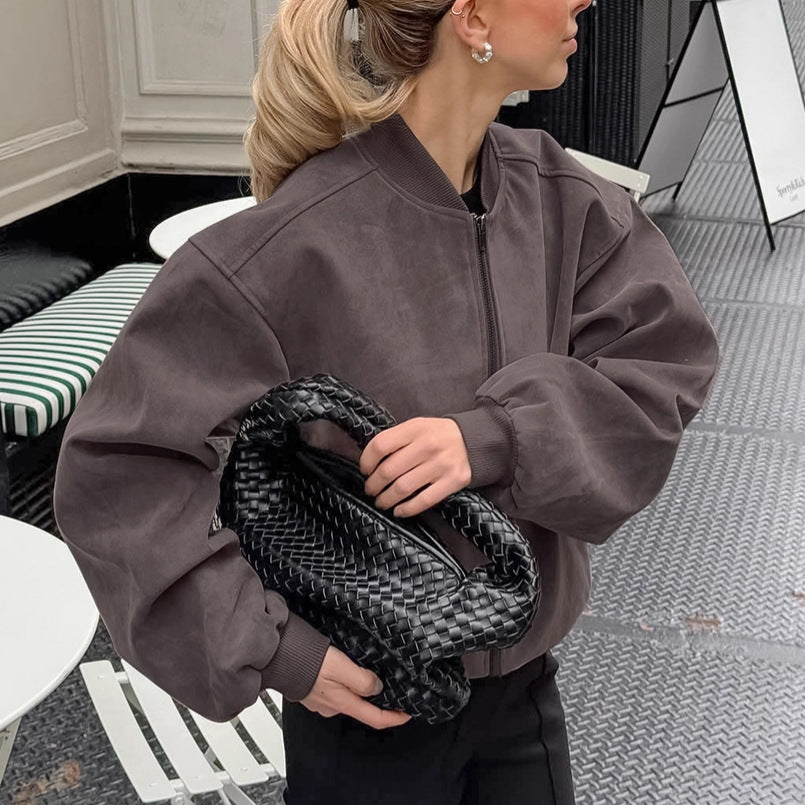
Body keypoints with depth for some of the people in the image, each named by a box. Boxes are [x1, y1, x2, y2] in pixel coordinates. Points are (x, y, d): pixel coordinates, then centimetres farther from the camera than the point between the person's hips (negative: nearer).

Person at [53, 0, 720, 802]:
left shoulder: (561, 200, -6)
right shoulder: (291, 249, -24)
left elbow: (665, 361, -12)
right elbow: (117, 471, -20)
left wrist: (495, 436, -28)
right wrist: (274, 651, -24)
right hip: (371, 704, -5)